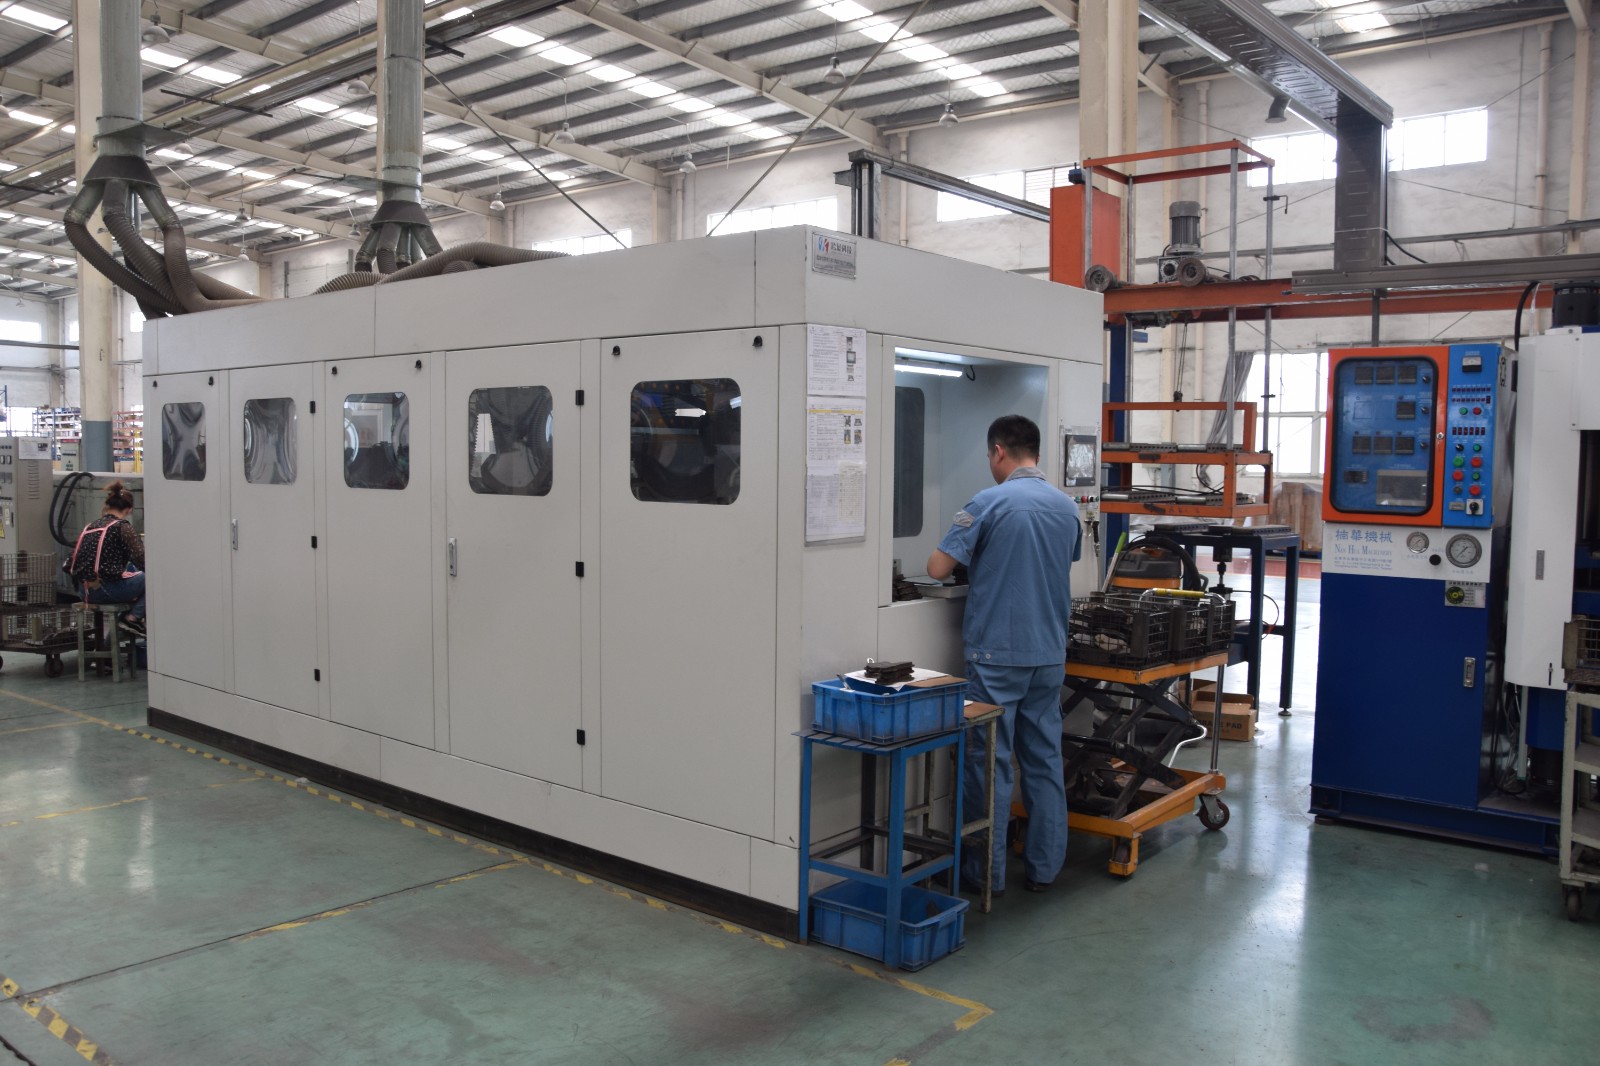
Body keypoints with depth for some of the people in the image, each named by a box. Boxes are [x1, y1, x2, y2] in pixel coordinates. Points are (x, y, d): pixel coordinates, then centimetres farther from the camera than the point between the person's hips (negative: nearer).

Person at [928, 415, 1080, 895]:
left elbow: (938, 568, -13)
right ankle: (1045, 866, 20)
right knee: (1044, 758, 12)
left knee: (990, 762, 2)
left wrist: (971, 554, 9)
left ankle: (986, 871, 10)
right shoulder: (1067, 506, 7)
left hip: (998, 653, -6)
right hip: (1050, 653, 6)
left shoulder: (990, 503, -13)